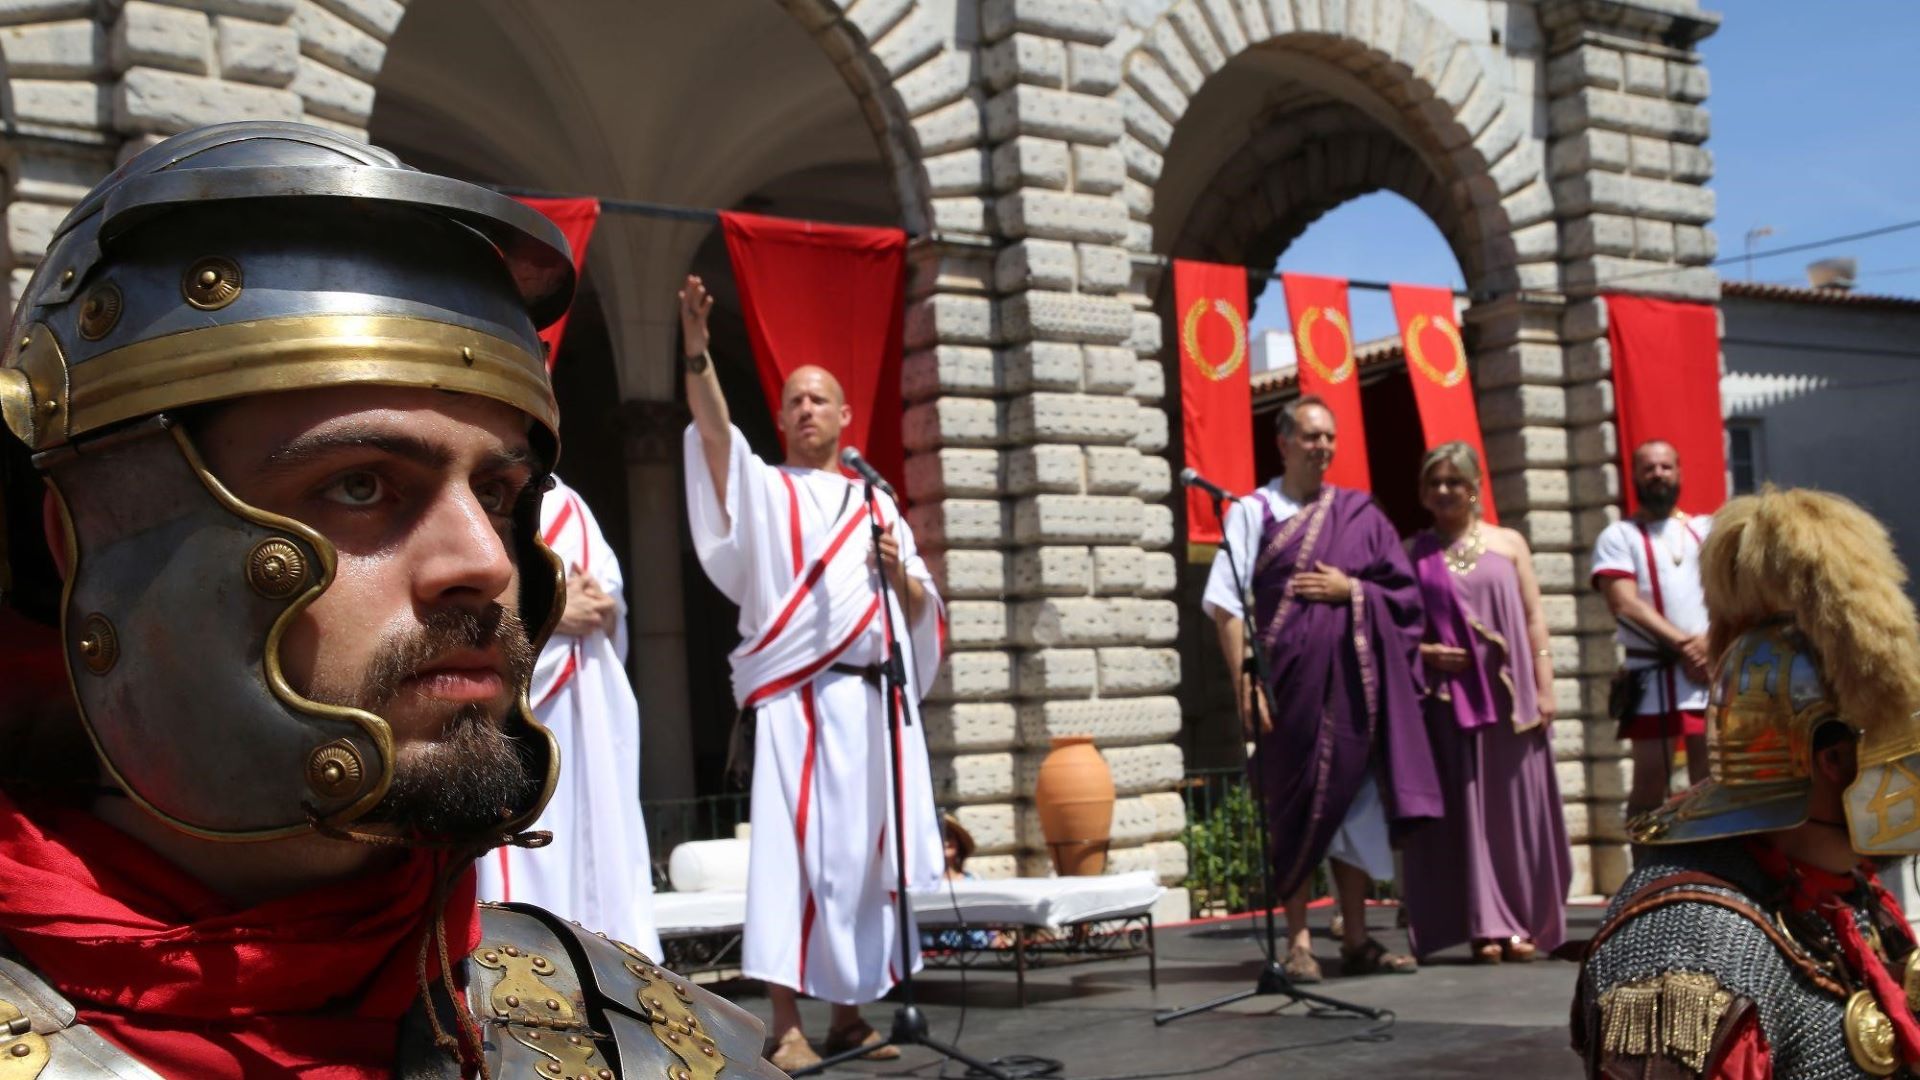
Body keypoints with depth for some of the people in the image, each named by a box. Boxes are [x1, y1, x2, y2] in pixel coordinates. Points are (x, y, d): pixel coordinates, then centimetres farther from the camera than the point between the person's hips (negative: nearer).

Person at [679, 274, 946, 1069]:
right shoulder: (763, 489, 9)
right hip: (797, 700, -4)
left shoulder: (877, 505, 20)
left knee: (867, 855, 4)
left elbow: (922, 611, 18)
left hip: (877, 701, 4)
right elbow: (715, 431, -11)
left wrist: (899, 572, -3)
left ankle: (848, 1016, 11)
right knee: (793, 852, -11)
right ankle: (786, 1027, -10)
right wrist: (696, 349, -24)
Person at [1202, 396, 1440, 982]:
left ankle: (1356, 940, 14)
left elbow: (1402, 590, 11)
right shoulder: (1254, 511, 1)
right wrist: (1245, 682, -15)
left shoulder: (1358, 513, 13)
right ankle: (1298, 942, 3)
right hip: (1292, 678, -4)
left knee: (1355, 804, 6)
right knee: (1298, 807, -3)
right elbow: (1225, 603, -7)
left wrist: (1350, 590, -7)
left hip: (1355, 676, 4)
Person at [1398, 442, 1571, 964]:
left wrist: (1543, 687, 1)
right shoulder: (1413, 554, 8)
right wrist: (1422, 652, -11)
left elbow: (1533, 618, 8)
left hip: (1508, 699, 1)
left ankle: (1523, 925, 8)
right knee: (1464, 809, -2)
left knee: (1516, 808, 1)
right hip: (1447, 700, -1)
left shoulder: (1508, 543, 11)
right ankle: (1486, 926, 1)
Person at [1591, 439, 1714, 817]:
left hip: (1711, 670, 3)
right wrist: (1682, 644, -16)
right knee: (1651, 782, -2)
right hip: (1653, 675, -3)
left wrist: (1709, 641, -13)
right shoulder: (1619, 536, 3)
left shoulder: (1705, 529, 15)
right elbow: (1625, 605, -9)